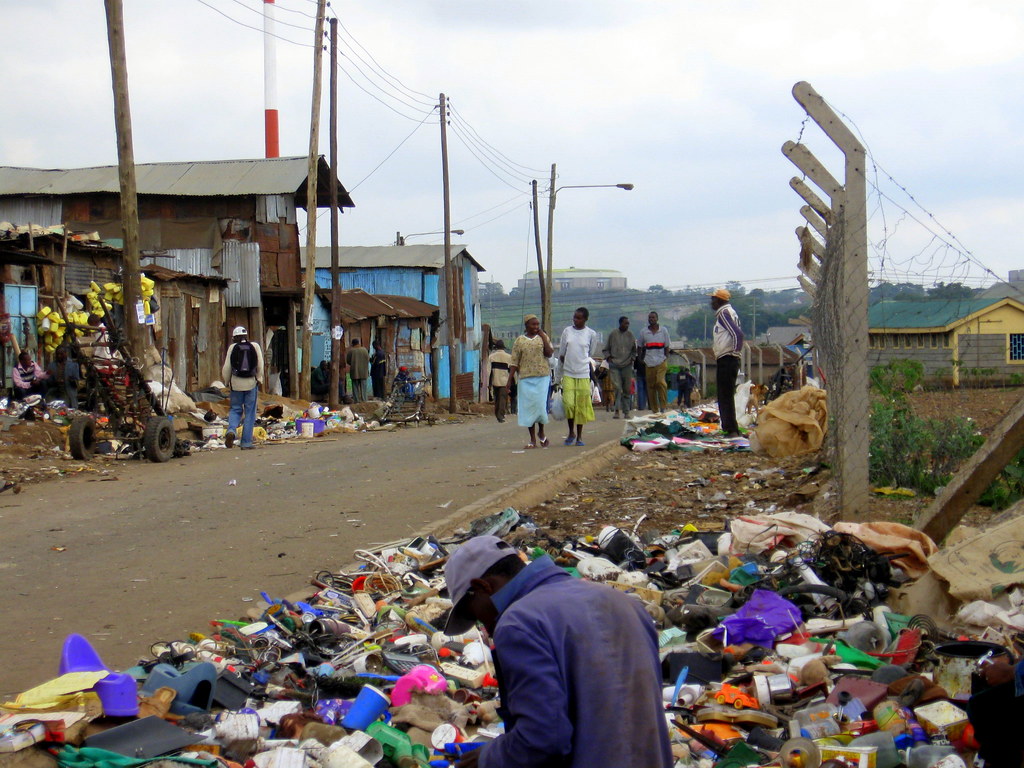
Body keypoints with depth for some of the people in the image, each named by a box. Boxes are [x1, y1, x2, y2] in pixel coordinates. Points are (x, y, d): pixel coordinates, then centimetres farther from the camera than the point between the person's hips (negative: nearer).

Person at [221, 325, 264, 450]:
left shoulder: (232, 347, -1)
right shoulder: (255, 346, 1)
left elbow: (227, 368, 1)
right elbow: (260, 366, 1)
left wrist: (227, 381, 16)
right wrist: (258, 380, 12)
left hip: (236, 383, 0)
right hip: (251, 383, 0)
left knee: (235, 409, 13)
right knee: (250, 413, 5)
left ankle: (231, 430, -15)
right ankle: (246, 442, 3)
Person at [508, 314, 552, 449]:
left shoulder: (543, 337, 9)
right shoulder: (520, 341, 6)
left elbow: (549, 353, -7)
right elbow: (514, 362, 4)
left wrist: (542, 336, -7)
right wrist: (510, 380, -3)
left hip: (542, 377, 0)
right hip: (525, 378, 0)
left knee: (541, 404, -7)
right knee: (528, 407, 0)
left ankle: (541, 432, 19)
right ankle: (533, 440, 7)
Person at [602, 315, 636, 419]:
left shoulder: (630, 335, 8)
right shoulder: (613, 334, 3)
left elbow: (634, 349, 20)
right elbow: (606, 349, 12)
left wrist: (633, 358, 6)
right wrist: (608, 357, -3)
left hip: (627, 365, 2)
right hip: (615, 365, -2)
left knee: (627, 389, 3)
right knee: (618, 388, -13)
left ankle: (626, 411, 11)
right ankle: (617, 410, -11)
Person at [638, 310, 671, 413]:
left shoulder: (664, 331, 7)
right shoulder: (643, 332, 8)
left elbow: (666, 347, 9)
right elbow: (640, 348, 16)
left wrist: (666, 360, 2)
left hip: (661, 362, -2)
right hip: (649, 363, 2)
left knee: (661, 382, -20)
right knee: (651, 386, 1)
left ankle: (664, 406, -14)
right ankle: (655, 410, 7)